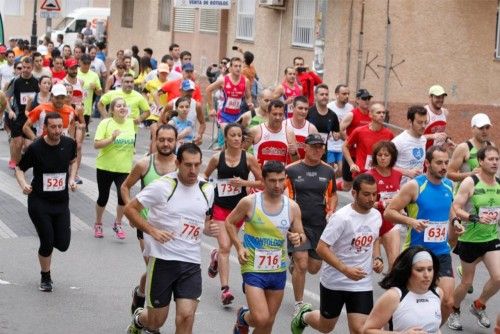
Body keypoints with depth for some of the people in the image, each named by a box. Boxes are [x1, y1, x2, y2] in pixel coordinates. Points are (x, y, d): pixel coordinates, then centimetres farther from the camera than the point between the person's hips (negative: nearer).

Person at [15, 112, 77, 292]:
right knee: (47, 242, -5)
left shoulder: (69, 144, -5)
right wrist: (23, 184, -23)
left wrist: (71, 179, 1)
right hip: (39, 201, -3)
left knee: (63, 244, 0)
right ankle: (45, 277, 20)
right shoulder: (35, 148, -15)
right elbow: (19, 169, -4)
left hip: (61, 201, 3)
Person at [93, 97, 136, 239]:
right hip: (105, 167, -2)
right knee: (103, 197, 9)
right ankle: (98, 224, 33)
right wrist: (111, 138, -29)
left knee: (123, 196, -12)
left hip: (124, 168, 2)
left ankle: (118, 224, 11)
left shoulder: (130, 123, 1)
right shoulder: (106, 123, -12)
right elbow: (96, 144, -17)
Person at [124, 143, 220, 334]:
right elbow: (130, 209, -6)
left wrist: (209, 228, 0)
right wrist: (152, 231, -18)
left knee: (186, 316, -11)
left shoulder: (207, 189, 6)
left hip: (191, 263, 4)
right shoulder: (163, 186, -10)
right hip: (162, 259, -3)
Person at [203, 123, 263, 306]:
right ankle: (225, 289, -14)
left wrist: (243, 182, -16)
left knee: (226, 245, 16)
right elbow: (205, 175, 15)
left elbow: (261, 182, -2)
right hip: (220, 206, -1)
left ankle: (215, 256, 53)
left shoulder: (248, 158, -5)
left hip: (239, 207, 1)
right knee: (225, 247, -12)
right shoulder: (217, 158, -3)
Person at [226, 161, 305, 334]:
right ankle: (243, 318, 19)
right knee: (260, 318, -16)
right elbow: (230, 222, 4)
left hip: (278, 271, 4)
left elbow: (301, 235, 8)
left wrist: (297, 238, -16)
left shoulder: (292, 207, -2)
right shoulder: (249, 202, -10)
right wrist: (239, 247, -8)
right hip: (253, 269, -4)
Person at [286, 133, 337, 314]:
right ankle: (299, 304, 3)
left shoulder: (328, 171, 6)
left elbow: (333, 194, 19)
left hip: (320, 225, 4)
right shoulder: (292, 169, -4)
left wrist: (331, 211, 1)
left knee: (314, 268, 11)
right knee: (302, 265, -13)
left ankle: (294, 263, 46)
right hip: (298, 223, -4)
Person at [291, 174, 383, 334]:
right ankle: (304, 316, 48)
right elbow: (321, 248, -21)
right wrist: (345, 270, -28)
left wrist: (377, 259, 0)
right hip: (334, 283, -4)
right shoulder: (341, 217, -20)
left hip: (362, 284, 4)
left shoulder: (376, 215, 0)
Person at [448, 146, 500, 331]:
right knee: (466, 282, 8)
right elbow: (455, 209, -19)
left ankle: (479, 306, 17)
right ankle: (454, 312, 34)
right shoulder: (470, 182, -15)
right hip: (470, 239, -4)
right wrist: (475, 218, -30)